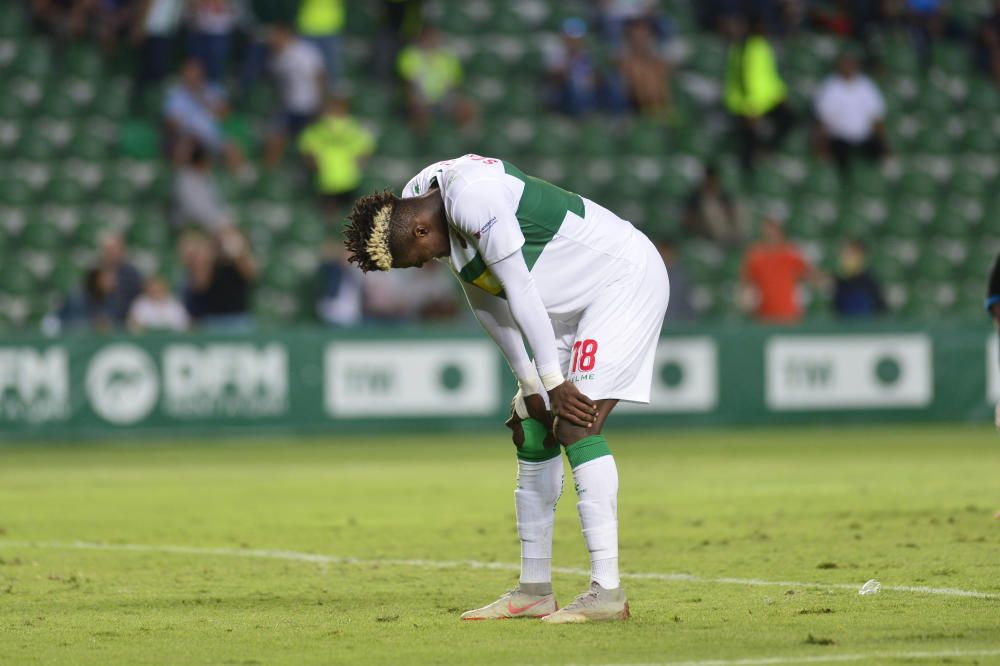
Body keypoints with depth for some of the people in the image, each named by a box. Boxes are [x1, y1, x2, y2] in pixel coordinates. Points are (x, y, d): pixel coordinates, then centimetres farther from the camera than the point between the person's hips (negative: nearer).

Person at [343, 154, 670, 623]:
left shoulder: (473, 197, -27)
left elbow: (520, 290, -26)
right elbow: (491, 306, 8)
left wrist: (554, 381, -21)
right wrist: (531, 387, 5)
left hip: (626, 279, -10)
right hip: (575, 304, 10)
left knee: (576, 423, -20)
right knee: (530, 427, 8)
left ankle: (607, 592, -21)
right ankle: (534, 591, 15)